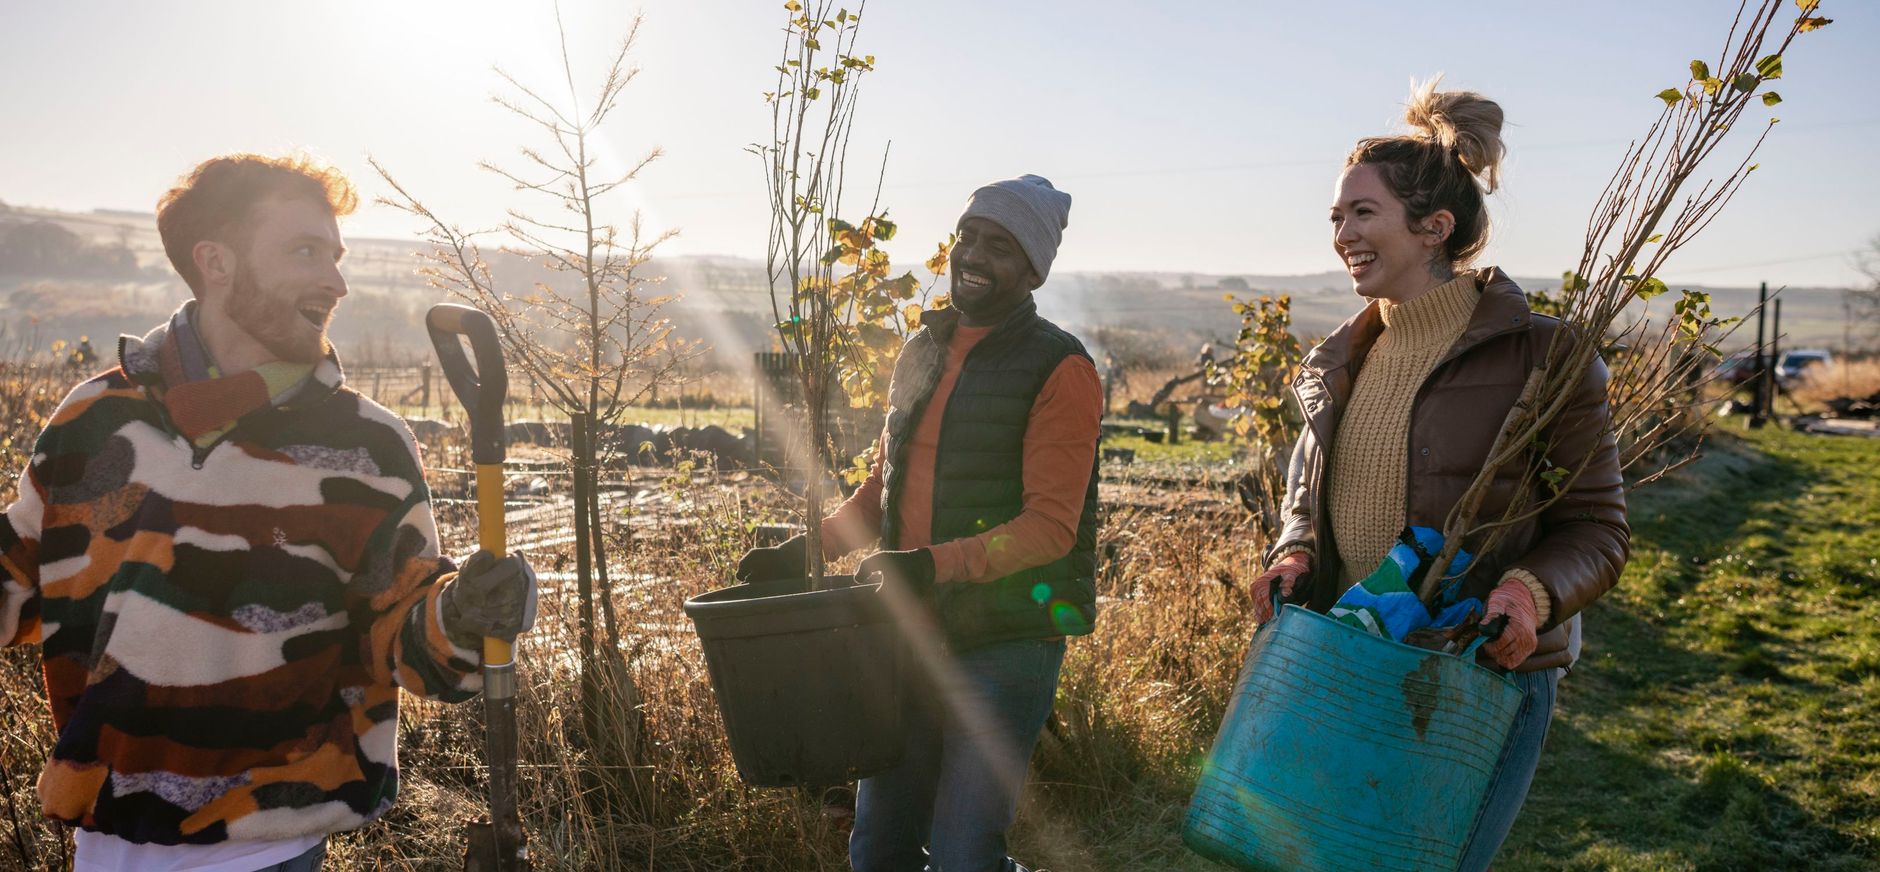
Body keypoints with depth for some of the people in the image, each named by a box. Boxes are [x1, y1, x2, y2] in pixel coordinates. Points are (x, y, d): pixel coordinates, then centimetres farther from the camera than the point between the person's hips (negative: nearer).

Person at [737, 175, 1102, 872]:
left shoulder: (1059, 370, -9)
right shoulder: (922, 351, 13)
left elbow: (1050, 525, -17)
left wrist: (935, 564, -30)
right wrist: (804, 549, 6)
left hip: (1005, 646, -7)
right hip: (911, 636, 7)